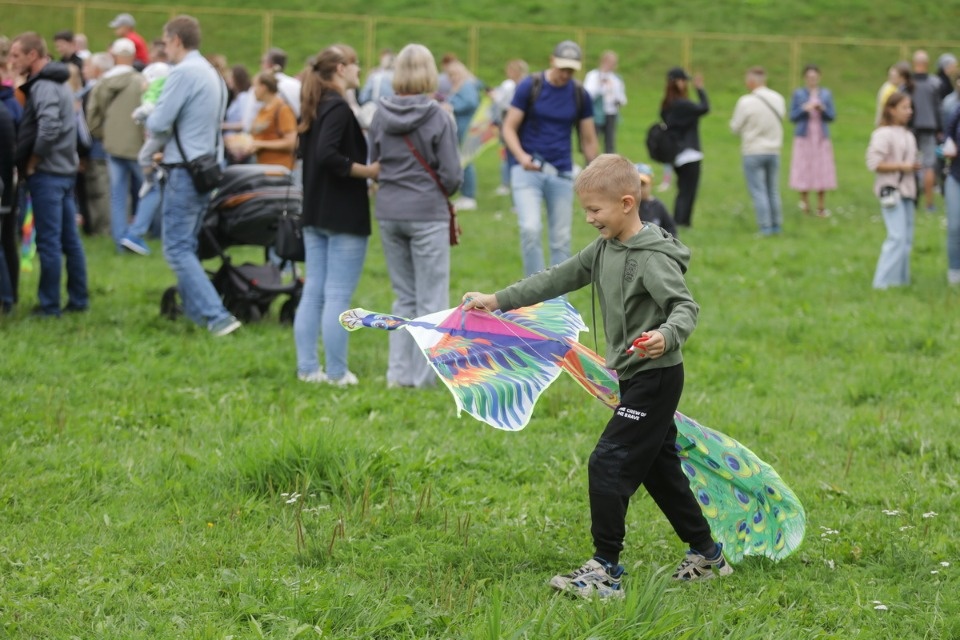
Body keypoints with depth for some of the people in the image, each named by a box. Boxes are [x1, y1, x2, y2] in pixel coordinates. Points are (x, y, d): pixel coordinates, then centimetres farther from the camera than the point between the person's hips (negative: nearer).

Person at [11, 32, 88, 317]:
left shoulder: (43, 87, -15)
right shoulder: (58, 83, 16)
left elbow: (49, 126, -29)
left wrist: (33, 159, -15)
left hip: (47, 173, -10)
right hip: (65, 170, 10)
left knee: (48, 241, -4)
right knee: (70, 239, 11)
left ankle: (49, 305, -1)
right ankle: (78, 299, 15)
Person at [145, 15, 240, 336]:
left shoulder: (183, 72, -15)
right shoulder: (213, 74, 14)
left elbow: (159, 122, -17)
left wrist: (149, 123, 6)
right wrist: (166, 148, 16)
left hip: (185, 171, -9)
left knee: (177, 248, -7)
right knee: (187, 246, 18)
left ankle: (217, 316, -17)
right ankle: (194, 312, 21)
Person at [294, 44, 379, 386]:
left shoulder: (314, 107, 12)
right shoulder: (338, 107, -16)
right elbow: (328, 155, -27)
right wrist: (367, 171, -18)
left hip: (315, 214, 9)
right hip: (344, 215, -9)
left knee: (313, 292, 11)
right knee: (338, 296, -4)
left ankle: (307, 367, 14)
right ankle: (337, 373, 0)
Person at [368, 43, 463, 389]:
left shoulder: (381, 115, 1)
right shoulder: (438, 118, -12)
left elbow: (371, 164, 9)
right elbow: (452, 176, -10)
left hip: (388, 213, 5)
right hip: (427, 214, -5)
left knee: (403, 297, 16)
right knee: (431, 300, 4)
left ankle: (399, 372, 14)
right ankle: (423, 376, 4)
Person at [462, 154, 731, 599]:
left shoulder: (653, 258, -19)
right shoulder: (604, 249, 8)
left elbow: (685, 306, -26)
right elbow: (558, 280, 13)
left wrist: (666, 336, -46)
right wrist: (499, 301, 11)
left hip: (656, 378, -10)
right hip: (635, 378, 10)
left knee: (608, 464, -12)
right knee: (658, 469, 16)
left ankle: (605, 571, -8)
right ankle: (707, 555, 28)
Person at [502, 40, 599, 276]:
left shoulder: (580, 96, 4)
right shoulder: (529, 87, -4)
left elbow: (588, 140, 11)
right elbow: (509, 128, -3)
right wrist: (521, 156, -21)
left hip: (562, 172, 3)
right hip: (528, 170, -3)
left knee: (561, 239, 4)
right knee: (530, 229, -19)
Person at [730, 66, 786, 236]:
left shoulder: (746, 102, -16)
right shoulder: (778, 99, 0)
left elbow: (735, 127, -8)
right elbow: (780, 120, 8)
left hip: (753, 152, -5)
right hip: (774, 150, 5)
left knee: (758, 191, -1)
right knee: (773, 191, 14)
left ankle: (765, 227, -4)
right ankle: (776, 225, 17)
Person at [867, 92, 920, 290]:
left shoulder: (908, 136, 15)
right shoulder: (883, 134, -11)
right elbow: (874, 163, -17)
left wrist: (914, 166, 4)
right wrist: (901, 166, -18)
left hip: (907, 190, 9)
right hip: (891, 191, -9)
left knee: (907, 238, 9)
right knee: (897, 237, -14)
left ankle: (901, 279, 16)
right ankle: (883, 282, -11)